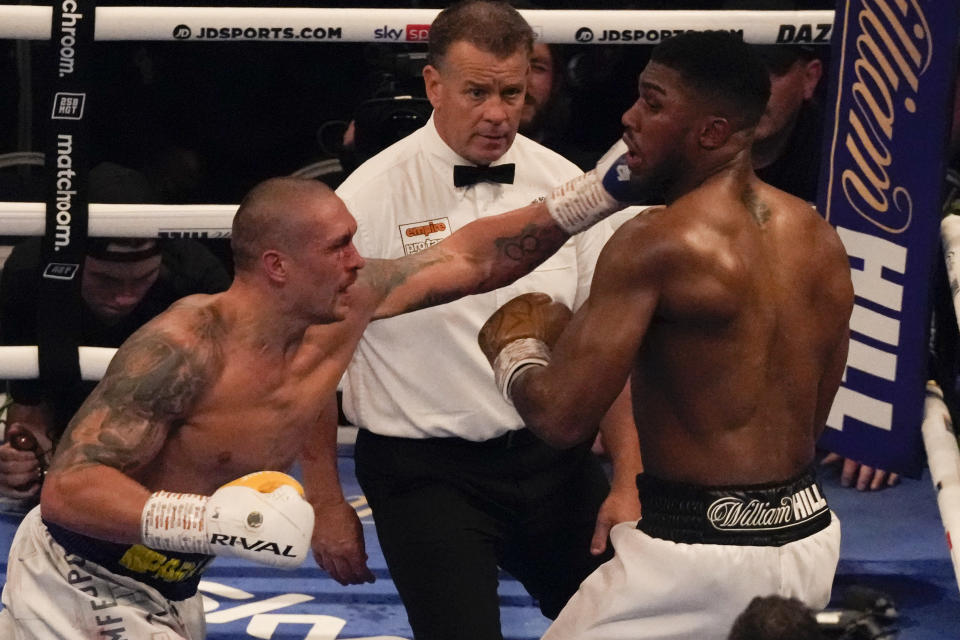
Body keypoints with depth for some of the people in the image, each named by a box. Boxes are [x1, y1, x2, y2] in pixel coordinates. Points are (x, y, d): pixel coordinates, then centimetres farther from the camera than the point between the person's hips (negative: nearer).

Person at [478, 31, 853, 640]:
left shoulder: (657, 243, -18)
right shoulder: (818, 235, 6)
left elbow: (561, 414, -20)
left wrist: (514, 345, 1)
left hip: (700, 551, -8)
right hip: (809, 537, 8)